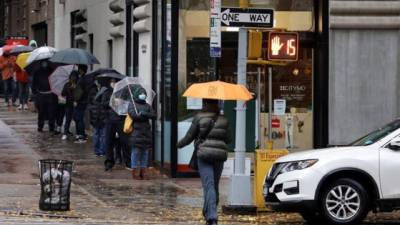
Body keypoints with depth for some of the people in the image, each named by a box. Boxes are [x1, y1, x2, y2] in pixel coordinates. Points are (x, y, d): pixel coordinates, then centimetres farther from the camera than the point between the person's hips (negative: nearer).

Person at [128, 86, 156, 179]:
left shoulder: (147, 106, 17)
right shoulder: (132, 105, 4)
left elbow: (153, 115, 4)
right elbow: (133, 114, -14)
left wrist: (144, 114, -13)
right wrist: (146, 115, -10)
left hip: (146, 132, 5)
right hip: (136, 132, -5)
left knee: (145, 152, 5)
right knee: (136, 152, -6)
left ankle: (143, 172, 11)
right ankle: (134, 172, 0)